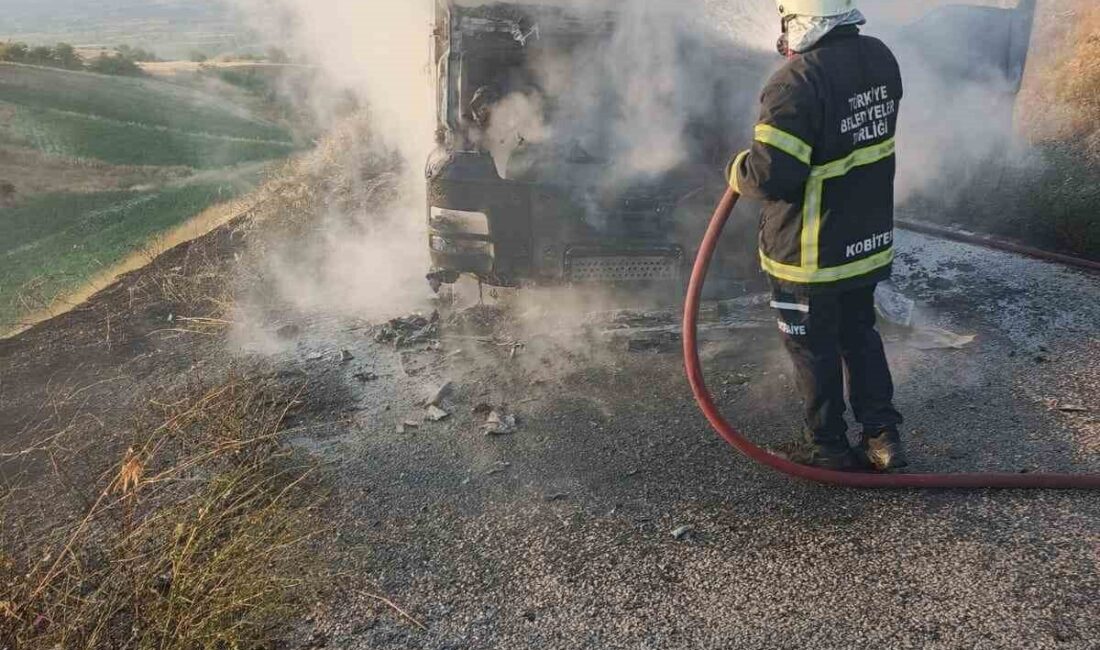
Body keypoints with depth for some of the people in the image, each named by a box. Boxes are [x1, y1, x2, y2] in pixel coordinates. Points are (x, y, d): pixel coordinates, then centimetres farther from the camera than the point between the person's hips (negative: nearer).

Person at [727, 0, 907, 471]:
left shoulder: (797, 82, -27)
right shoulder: (880, 59, 0)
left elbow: (770, 176, -29)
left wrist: (739, 169, -9)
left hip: (811, 254, -7)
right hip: (869, 239, 8)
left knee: (814, 349, 11)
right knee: (860, 335, 24)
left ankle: (829, 449, 27)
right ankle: (882, 435, 31)